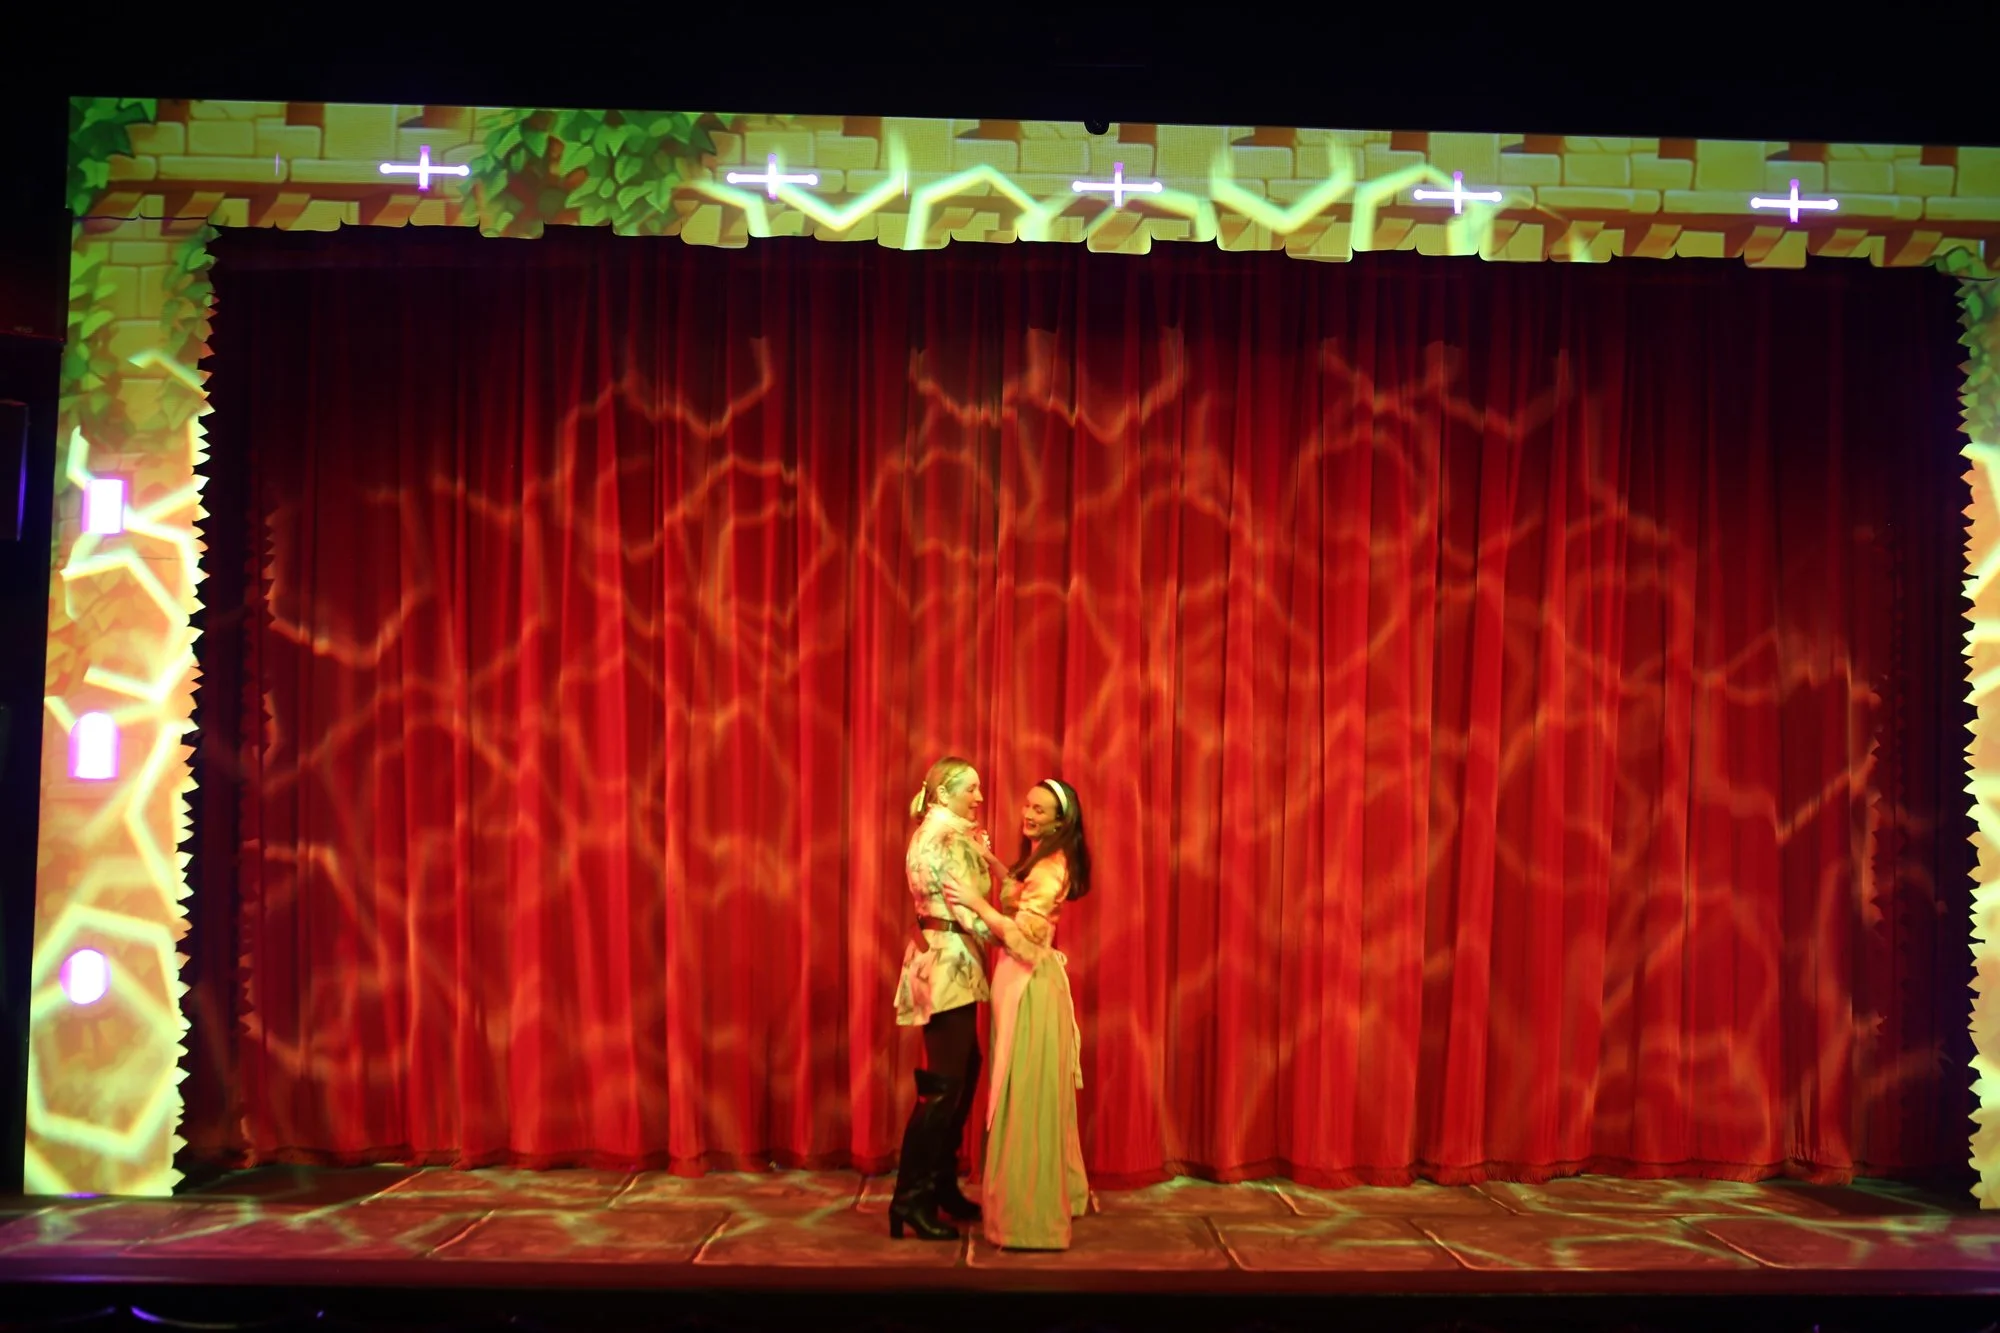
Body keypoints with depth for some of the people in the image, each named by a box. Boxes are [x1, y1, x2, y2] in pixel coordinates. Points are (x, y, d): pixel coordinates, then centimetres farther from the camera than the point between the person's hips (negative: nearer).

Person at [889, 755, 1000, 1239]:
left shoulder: (941, 834, 17)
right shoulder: (944, 836, -15)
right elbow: (968, 907, -19)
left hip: (950, 964, 10)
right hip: (947, 967, -10)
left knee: (964, 1073, 14)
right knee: (944, 1082, -7)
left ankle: (942, 1185, 22)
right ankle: (911, 1199, -2)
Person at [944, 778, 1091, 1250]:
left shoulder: (1050, 867, -16)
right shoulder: (1038, 860, 13)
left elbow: (1022, 934, -23)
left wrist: (976, 902, -20)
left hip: (1031, 986, -10)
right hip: (1023, 981, 10)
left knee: (1027, 1095, -6)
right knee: (1035, 1094, 18)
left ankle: (1032, 1216, -1)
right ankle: (1052, 1194, 29)